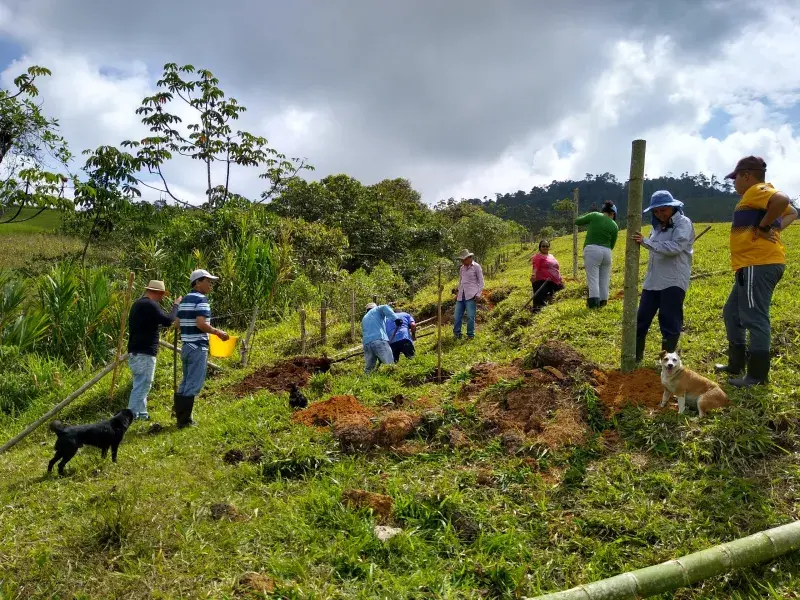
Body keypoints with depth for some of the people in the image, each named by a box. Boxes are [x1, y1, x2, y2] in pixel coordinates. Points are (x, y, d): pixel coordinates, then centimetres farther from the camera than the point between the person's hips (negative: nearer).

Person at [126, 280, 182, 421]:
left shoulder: (137, 304, 16)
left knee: (141, 384, 16)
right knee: (142, 385, -7)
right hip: (144, 353, -11)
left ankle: (141, 414, 22)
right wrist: (176, 305, -9)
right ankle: (131, 416, -5)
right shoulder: (150, 305, -15)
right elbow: (167, 321, -20)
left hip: (135, 351, 11)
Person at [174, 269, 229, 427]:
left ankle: (180, 417, 21)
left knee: (185, 383, 15)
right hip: (198, 347, -9)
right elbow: (201, 324, -24)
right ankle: (185, 420, 0)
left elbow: (177, 323, 16)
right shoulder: (201, 299, -13)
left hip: (186, 346, 9)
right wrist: (217, 332, -11)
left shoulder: (184, 300, 14)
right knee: (194, 384, -3)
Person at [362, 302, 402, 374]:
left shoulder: (364, 319, 36)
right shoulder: (377, 310, 21)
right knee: (390, 365, -12)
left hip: (366, 343, 6)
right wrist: (396, 319, -14)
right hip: (379, 340, -6)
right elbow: (385, 308, -3)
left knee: (368, 369, 11)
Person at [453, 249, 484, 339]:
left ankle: (470, 335, 5)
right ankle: (457, 334, 12)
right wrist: (457, 293, 19)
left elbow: (481, 282, 0)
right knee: (457, 316, 2)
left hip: (471, 296, -5)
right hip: (461, 296, 6)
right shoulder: (462, 268, 16)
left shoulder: (476, 267, 0)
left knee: (470, 316, -6)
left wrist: (478, 294, -8)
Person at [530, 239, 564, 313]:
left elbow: (556, 269, 31)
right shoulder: (538, 256, -2)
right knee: (540, 297, -15)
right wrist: (533, 275, -38)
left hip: (552, 282, 8)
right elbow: (535, 267, -20)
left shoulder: (551, 256, 24)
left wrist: (561, 279, 28)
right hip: (542, 282, -8)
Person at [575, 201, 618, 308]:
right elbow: (612, 245, 11)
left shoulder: (594, 216, 0)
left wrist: (587, 216, 24)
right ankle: (602, 301, 18)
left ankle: (594, 302, -17)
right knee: (604, 279, 13)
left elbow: (577, 221, 9)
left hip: (592, 250, -3)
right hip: (606, 252, 3)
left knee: (593, 278, -7)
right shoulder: (614, 226, 7)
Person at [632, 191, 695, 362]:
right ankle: (635, 356, 21)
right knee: (641, 319, 10)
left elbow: (675, 247, -22)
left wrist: (645, 242, -23)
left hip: (674, 281, -7)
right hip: (653, 281, 7)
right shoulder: (657, 226, 16)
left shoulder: (683, 223, -6)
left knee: (670, 322, -1)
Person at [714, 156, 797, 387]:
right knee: (732, 313, 19)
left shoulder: (756, 190, -10)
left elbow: (783, 199, -31)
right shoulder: (759, 194, 20)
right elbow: (792, 213, 30)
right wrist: (776, 227, 14)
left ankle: (757, 375, 1)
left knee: (755, 319, -6)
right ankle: (736, 364, 26)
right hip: (755, 265, 11)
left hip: (759, 265, -11)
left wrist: (764, 226, -19)